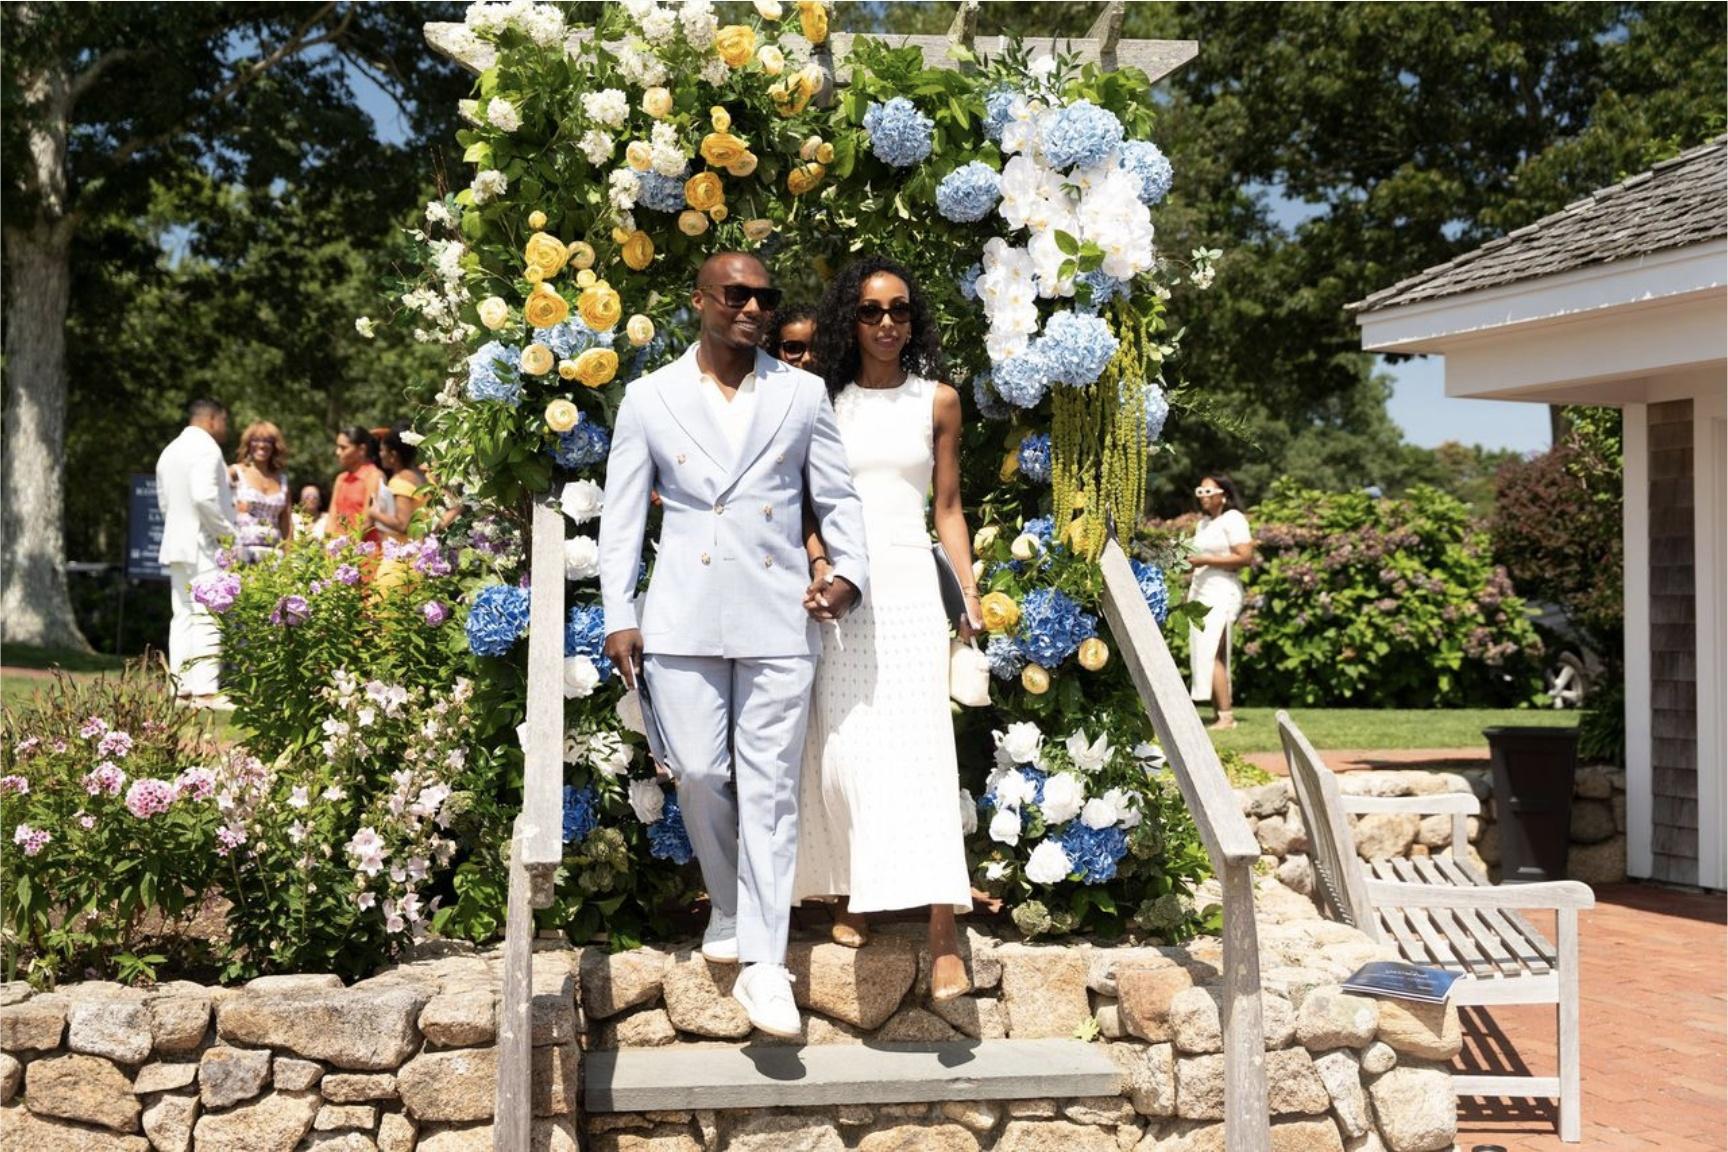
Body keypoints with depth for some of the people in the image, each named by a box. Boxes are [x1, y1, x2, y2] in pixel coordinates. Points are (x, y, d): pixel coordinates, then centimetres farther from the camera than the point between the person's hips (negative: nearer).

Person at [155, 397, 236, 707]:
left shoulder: (169, 451, 19)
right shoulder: (206, 448, -11)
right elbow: (204, 496, -24)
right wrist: (226, 531, -13)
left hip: (175, 543, 9)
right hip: (203, 545, -9)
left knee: (183, 615, 10)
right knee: (208, 617, -11)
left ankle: (182, 687, 9)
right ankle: (206, 690, -15)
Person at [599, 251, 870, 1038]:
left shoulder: (803, 395, 7)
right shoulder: (650, 399, 7)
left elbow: (837, 497, 10)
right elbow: (622, 514, 7)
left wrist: (850, 570, -7)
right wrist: (619, 615, 1)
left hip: (778, 616, 0)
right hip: (684, 617, 0)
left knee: (769, 787, -1)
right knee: (699, 773, 0)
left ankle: (764, 964, 4)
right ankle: (728, 906, 27)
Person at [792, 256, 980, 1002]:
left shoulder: (937, 401, 9)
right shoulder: (824, 402, 8)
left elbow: (948, 506, 11)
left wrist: (969, 591, 2)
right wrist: (819, 565, -12)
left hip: (910, 585, -1)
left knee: (920, 745, -10)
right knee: (842, 748, 0)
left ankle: (942, 934, -13)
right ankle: (853, 896, 17)